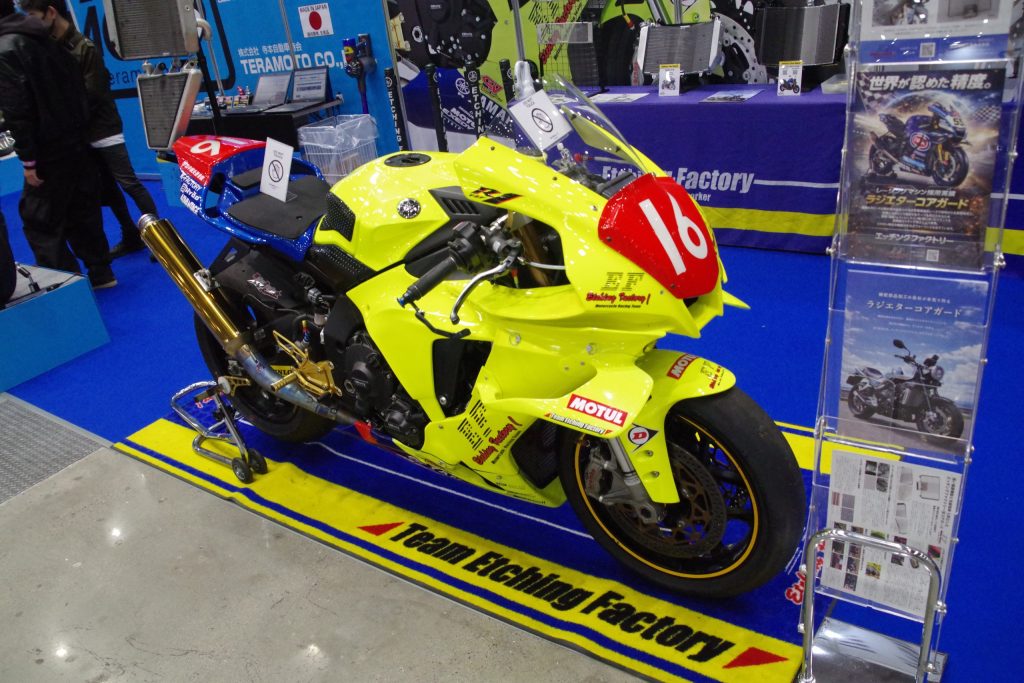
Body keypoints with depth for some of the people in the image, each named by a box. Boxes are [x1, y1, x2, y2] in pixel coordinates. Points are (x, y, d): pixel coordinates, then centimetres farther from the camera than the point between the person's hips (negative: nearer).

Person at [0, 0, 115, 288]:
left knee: (39, 221, 2)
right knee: (81, 212, 15)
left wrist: (28, 160, -15)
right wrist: (79, 128, 18)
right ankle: (100, 273, 21)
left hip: (49, 151, -8)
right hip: (76, 142, 8)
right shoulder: (44, 39, 9)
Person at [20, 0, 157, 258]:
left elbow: (91, 96, -14)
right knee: (106, 191, 10)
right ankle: (132, 237, 17)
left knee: (129, 184, -6)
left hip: (103, 130, -7)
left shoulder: (84, 48, -12)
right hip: (83, 134, 7)